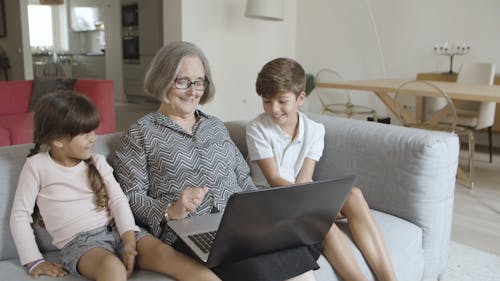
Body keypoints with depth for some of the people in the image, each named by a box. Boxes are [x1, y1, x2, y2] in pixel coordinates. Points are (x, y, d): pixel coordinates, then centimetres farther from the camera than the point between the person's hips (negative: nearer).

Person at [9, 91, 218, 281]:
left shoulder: (97, 162, 13)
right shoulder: (37, 166, 4)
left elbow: (118, 200, 4)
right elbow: (20, 216, 6)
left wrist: (129, 237, -13)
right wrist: (34, 262, -2)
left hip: (115, 229, 3)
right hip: (78, 241, -3)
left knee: (163, 252, -25)